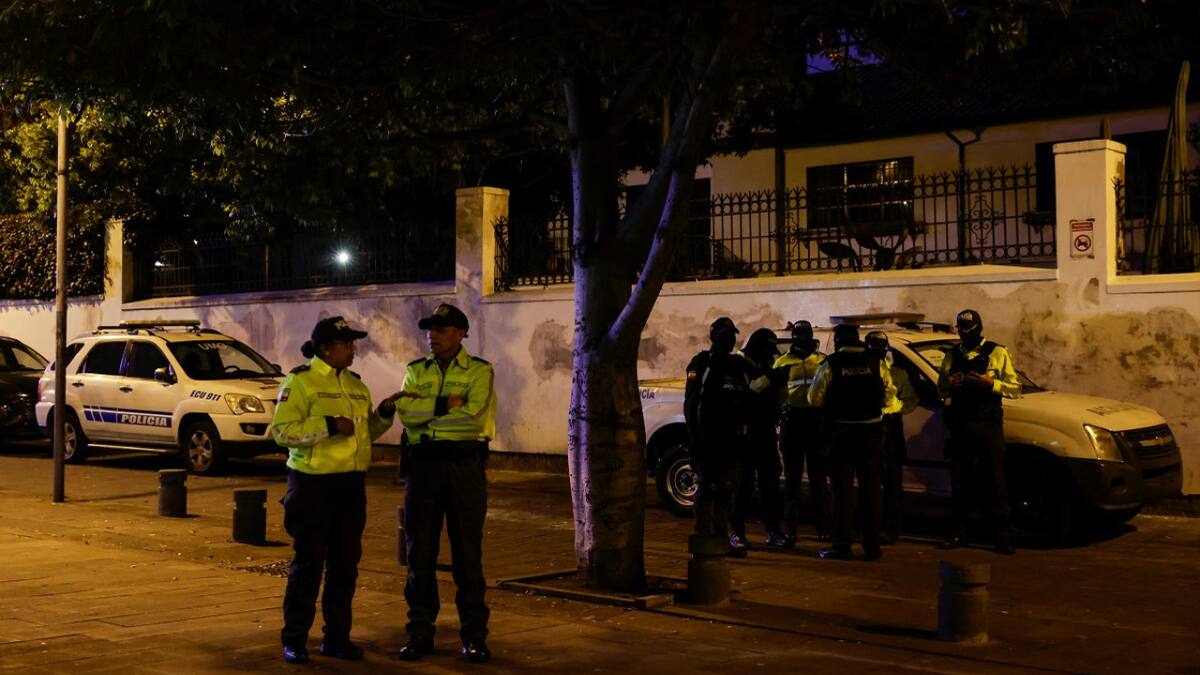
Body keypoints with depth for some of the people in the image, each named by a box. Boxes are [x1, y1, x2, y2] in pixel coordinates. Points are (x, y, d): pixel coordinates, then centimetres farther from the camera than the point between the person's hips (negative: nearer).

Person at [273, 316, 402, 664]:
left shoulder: (355, 384, 15)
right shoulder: (301, 381, -7)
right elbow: (282, 430, -15)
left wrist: (383, 414, 5)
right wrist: (328, 425, -21)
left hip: (351, 483, 7)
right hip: (313, 483, -7)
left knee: (345, 562, 9)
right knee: (309, 561, -2)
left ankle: (336, 636, 20)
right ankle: (294, 639, 10)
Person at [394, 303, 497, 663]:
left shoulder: (480, 371, 1)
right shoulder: (416, 371, 12)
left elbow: (475, 415, -16)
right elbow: (406, 412, -6)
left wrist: (426, 409, -8)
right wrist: (447, 404, -13)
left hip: (465, 466, -3)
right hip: (422, 465, 3)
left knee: (467, 553, 2)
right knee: (420, 551, 6)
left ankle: (474, 635, 11)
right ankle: (420, 632, 16)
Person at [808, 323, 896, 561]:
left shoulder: (831, 364, -7)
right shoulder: (877, 363, -1)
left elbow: (815, 398, -6)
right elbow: (888, 398, 1)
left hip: (841, 431, -2)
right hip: (871, 431, 2)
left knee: (843, 488, 3)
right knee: (871, 487, 9)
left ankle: (842, 546, 2)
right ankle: (872, 546, 10)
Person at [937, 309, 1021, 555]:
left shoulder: (997, 353, 2)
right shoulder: (952, 355, 14)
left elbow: (1015, 389, -1)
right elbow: (941, 386, 19)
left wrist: (991, 383, -18)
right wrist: (950, 384, -4)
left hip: (988, 425, -3)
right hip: (959, 425, 4)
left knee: (995, 481, -3)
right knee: (960, 480, 7)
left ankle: (1002, 535, 1)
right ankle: (959, 532, 15)